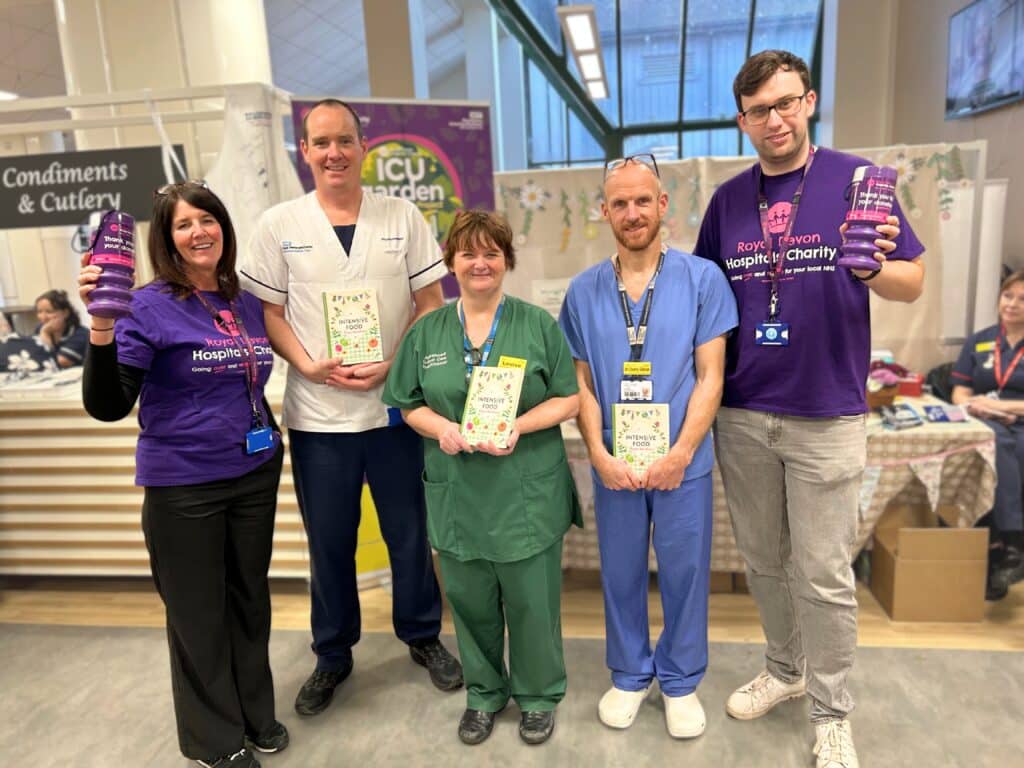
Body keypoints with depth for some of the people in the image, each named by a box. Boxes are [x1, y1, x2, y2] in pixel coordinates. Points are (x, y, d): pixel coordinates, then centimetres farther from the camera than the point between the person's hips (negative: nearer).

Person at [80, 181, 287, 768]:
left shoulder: (249, 304, 4)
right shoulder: (151, 307, -11)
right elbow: (107, 406, -18)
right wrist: (102, 328, -31)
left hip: (256, 474, 5)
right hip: (183, 484, -5)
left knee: (251, 598, 17)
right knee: (198, 612, 11)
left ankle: (256, 715, 38)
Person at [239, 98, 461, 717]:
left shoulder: (403, 216, 1)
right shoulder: (278, 224, 1)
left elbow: (430, 303, 1)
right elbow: (268, 312, 4)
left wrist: (392, 364, -12)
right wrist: (310, 365, -13)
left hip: (394, 405, 0)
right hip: (317, 413, 1)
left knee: (409, 531, 12)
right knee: (329, 541, 13)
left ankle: (423, 636, 35)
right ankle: (333, 655, 34)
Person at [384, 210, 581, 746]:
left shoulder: (538, 325, -1)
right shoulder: (426, 332, 5)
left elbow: (568, 399, -2)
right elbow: (409, 404, 8)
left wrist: (519, 428, -18)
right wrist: (440, 428, -13)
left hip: (527, 494, -2)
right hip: (458, 494, 2)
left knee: (531, 600, 9)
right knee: (469, 600, 14)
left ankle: (538, 695, 35)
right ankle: (483, 692, 39)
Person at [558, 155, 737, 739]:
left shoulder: (702, 279, -4)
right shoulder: (584, 291, 1)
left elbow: (710, 377, -6)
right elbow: (581, 383, 2)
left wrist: (679, 455, -14)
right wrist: (599, 455, -10)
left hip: (683, 461, -1)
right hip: (614, 463, 2)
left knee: (685, 572, 11)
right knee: (621, 572, 14)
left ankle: (681, 681, 34)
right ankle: (629, 675, 36)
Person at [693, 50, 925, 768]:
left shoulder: (856, 178, -3)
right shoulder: (728, 199, 6)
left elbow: (913, 281, -3)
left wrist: (878, 269, -25)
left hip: (826, 414, -3)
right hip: (741, 413, 4)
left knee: (824, 574, 5)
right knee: (763, 560, 16)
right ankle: (784, 668, 39)